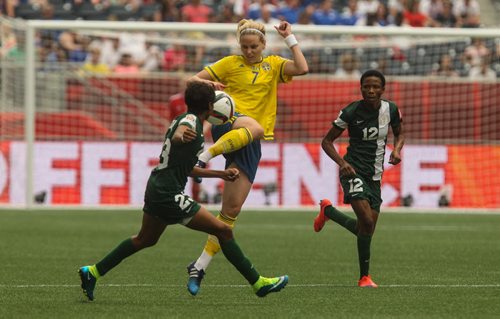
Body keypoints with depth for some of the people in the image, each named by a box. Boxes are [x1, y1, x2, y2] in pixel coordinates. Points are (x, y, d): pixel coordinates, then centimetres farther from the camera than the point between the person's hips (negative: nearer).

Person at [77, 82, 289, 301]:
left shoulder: (184, 120, 18)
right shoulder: (190, 120, -11)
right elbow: (178, 133, -37)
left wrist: (221, 174, 29)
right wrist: (180, 136, -60)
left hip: (156, 188, 10)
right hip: (169, 195, -10)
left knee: (145, 240, 26)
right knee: (223, 231, -7)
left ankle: (92, 273, 27)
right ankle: (258, 283, -5)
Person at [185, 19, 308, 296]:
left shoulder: (273, 64, 16)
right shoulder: (230, 64, 10)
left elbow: (302, 68, -1)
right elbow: (192, 80, 8)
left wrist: (290, 38, 2)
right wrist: (207, 84, -13)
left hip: (250, 146, 3)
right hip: (227, 123, -3)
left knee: (232, 208, -5)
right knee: (254, 128, -42)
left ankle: (200, 266, -1)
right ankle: (204, 156, -43)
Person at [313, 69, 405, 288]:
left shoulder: (391, 110, 0)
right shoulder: (351, 112, -11)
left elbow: (399, 133, 20)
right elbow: (327, 141, -3)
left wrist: (397, 149, -3)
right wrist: (341, 163, -19)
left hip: (375, 176, 5)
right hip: (354, 171, -5)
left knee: (366, 229, 5)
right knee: (367, 221, -22)